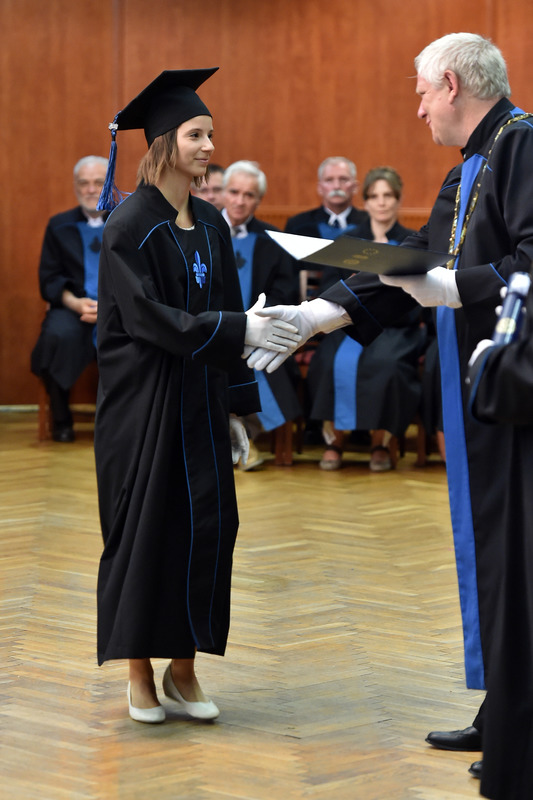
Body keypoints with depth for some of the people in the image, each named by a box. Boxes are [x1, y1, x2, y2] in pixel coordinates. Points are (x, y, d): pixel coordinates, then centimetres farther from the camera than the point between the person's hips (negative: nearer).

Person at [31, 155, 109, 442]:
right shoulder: (59, 225, 14)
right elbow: (49, 279, 7)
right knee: (59, 334, -35)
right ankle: (61, 420, -17)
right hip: (71, 307, 0)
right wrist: (75, 302, -13)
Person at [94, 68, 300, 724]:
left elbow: (224, 313, 14)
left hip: (200, 401, 6)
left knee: (207, 525, 2)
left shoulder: (211, 225, 10)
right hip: (143, 403, -6)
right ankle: (139, 673, 10)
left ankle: (183, 669, 13)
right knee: (145, 527, -2)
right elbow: (145, 316, -18)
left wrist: (234, 407, 11)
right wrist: (238, 329, -24)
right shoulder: (130, 224, -10)